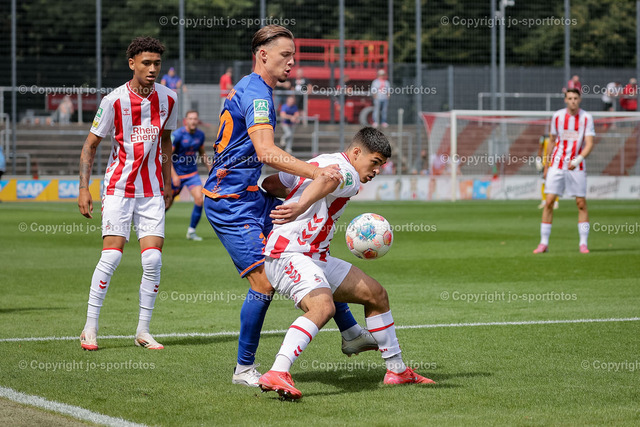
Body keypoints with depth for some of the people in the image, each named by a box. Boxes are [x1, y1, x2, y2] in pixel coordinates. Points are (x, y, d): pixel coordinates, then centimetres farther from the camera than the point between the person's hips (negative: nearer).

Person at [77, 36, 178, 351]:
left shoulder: (168, 99, 3)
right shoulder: (114, 101, -9)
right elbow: (90, 145, -2)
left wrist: (167, 183, 18)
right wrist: (83, 188, -8)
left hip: (152, 190, 3)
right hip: (118, 187, -3)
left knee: (153, 259, -5)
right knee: (112, 255, -12)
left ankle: (143, 331, 6)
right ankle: (90, 328, -1)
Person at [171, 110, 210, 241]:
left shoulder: (200, 135, 1)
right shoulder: (177, 135, -15)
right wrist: (174, 175, -20)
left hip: (192, 174, 4)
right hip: (177, 174, -4)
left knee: (199, 199, -16)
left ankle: (191, 231, -5)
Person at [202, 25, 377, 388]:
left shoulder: (253, 90, 15)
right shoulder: (255, 93, -18)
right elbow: (266, 152, -33)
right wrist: (315, 171, -41)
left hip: (253, 196, 11)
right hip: (231, 203, -11)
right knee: (265, 281, -16)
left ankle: (351, 333, 14)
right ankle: (244, 369, -2)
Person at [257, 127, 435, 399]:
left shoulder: (320, 162, 19)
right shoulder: (347, 174, -11)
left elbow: (269, 184, 23)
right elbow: (324, 183, -37)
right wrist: (300, 206, -56)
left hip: (314, 258, 11)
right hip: (288, 255, -11)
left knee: (376, 294, 14)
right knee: (323, 306, -37)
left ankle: (396, 370, 26)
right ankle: (276, 375, -49)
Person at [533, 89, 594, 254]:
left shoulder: (586, 118, -4)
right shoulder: (557, 116, 2)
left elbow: (589, 144, -11)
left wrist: (577, 161, -26)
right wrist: (546, 165, 13)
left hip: (577, 166, -1)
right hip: (557, 165, 1)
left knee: (581, 204, -2)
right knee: (549, 202, -6)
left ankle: (583, 243, 7)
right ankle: (544, 243, 0)